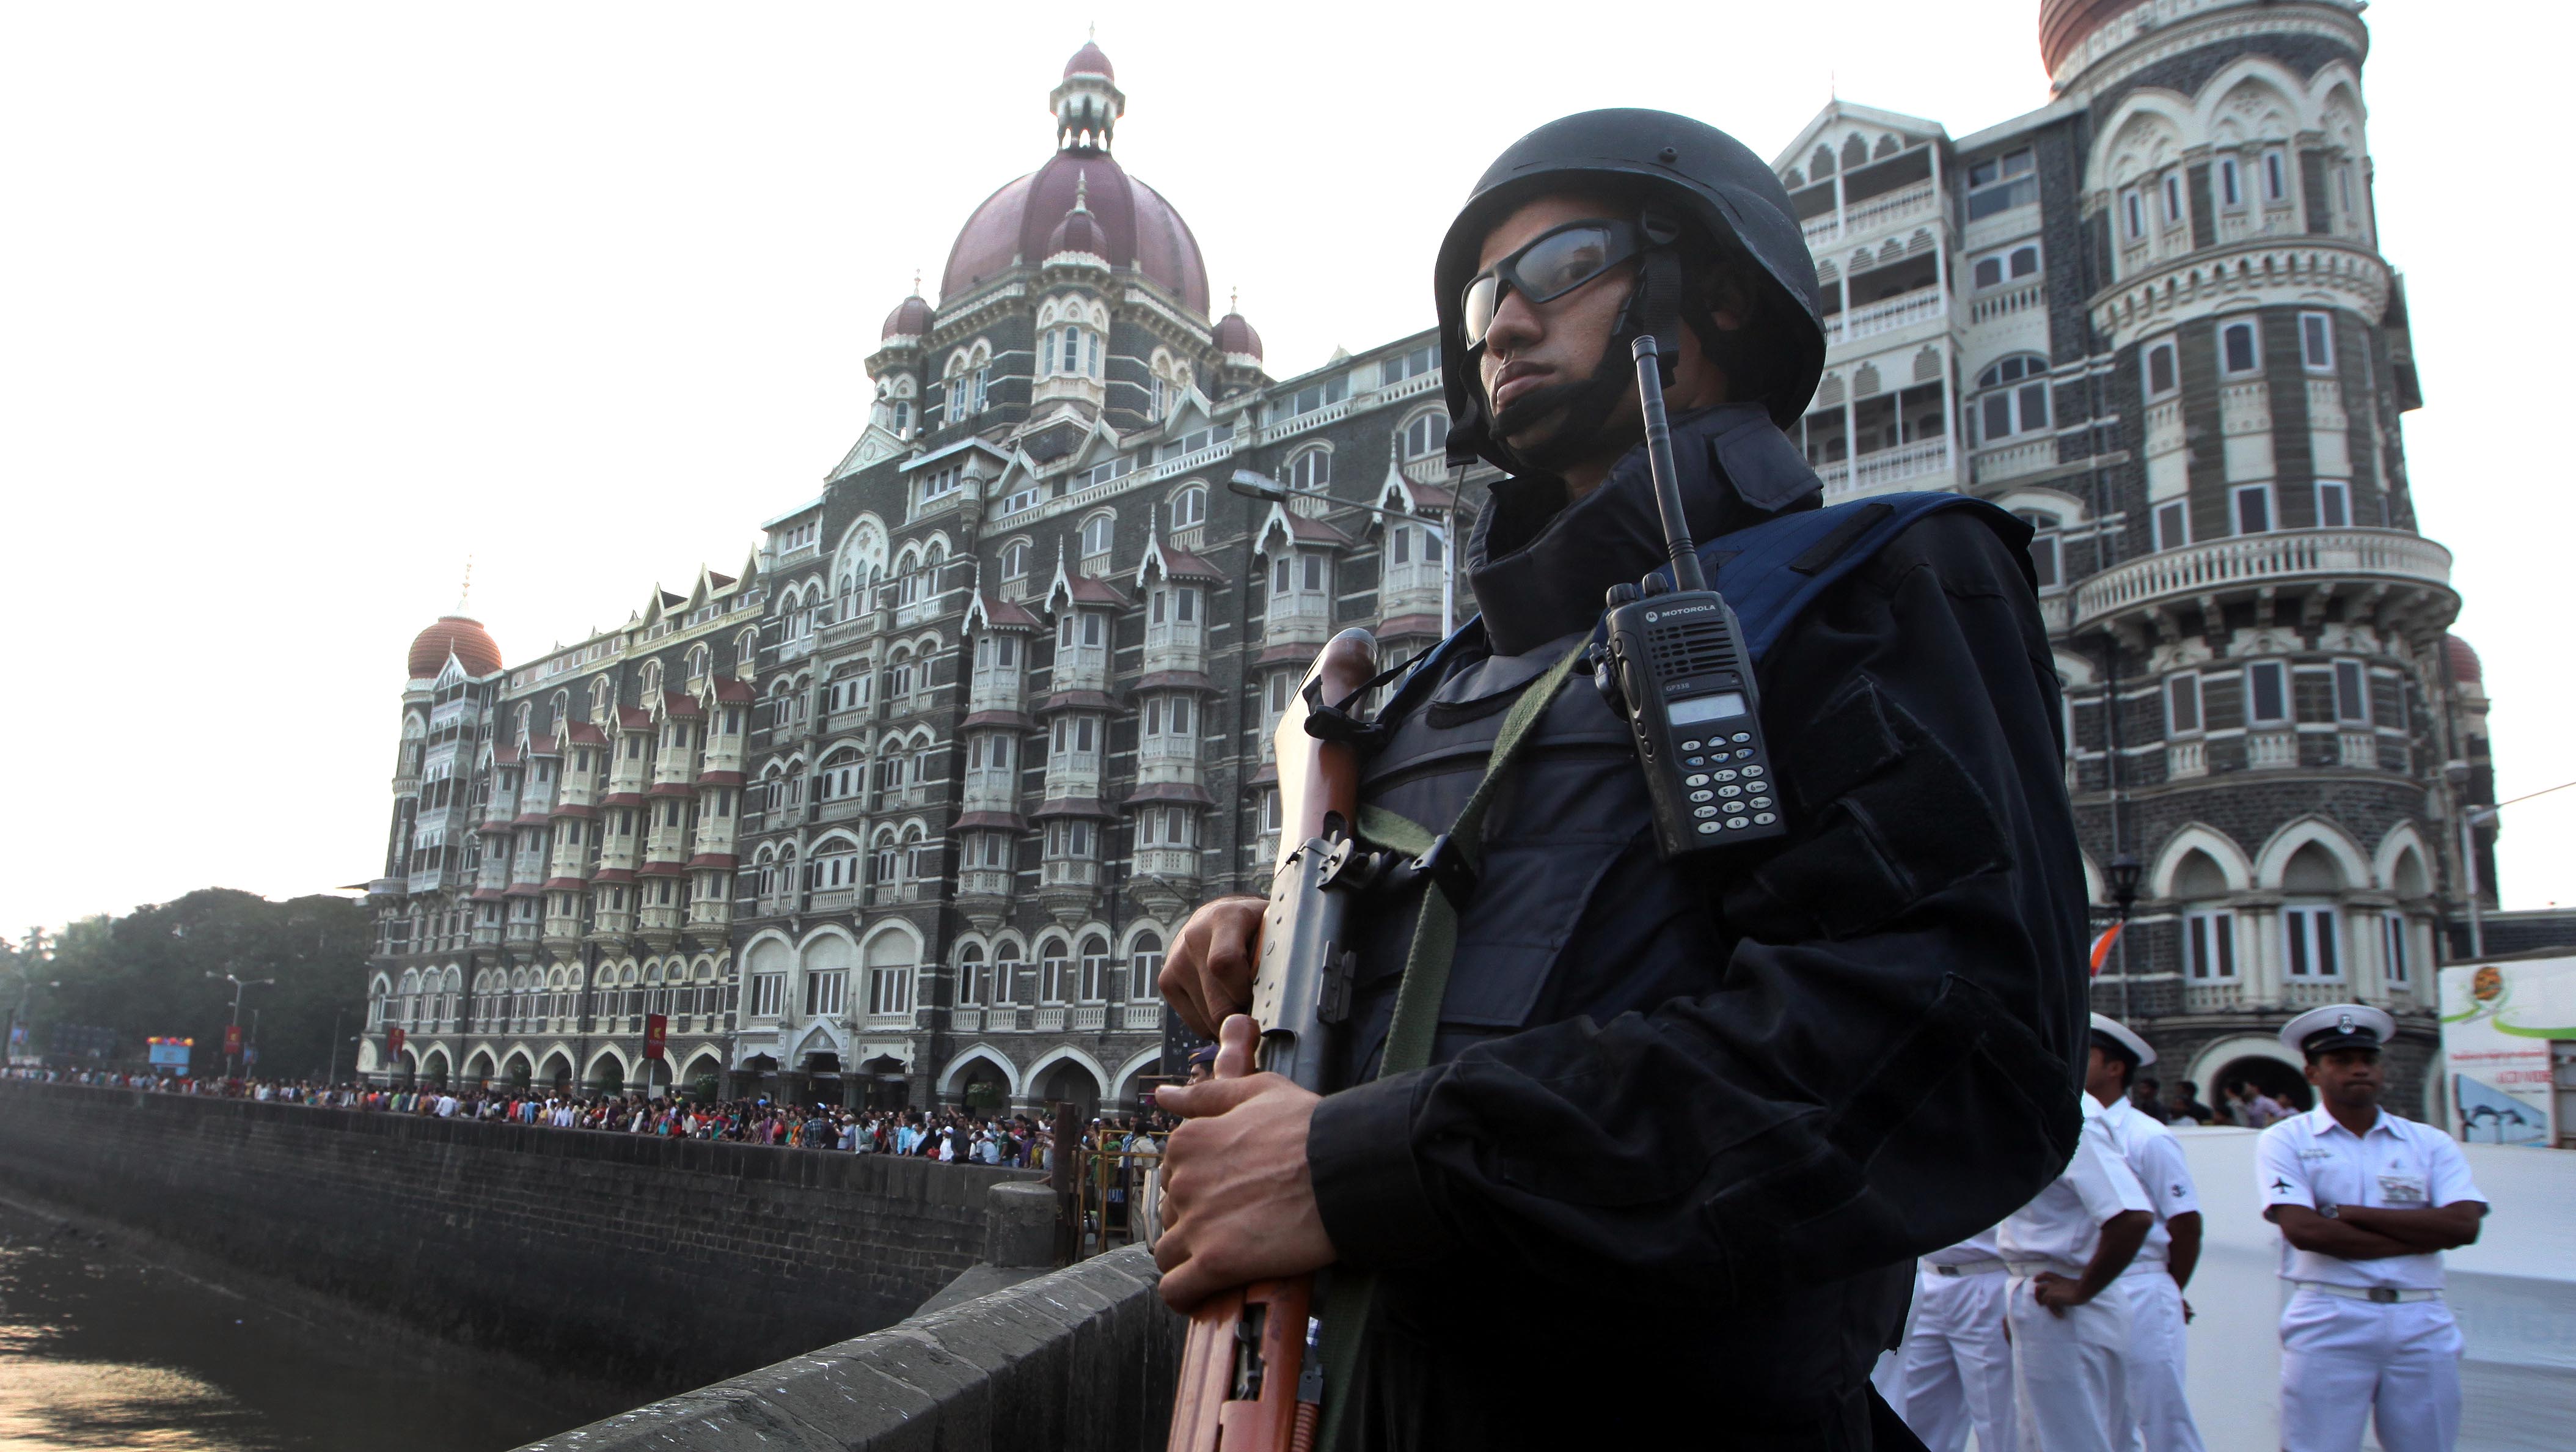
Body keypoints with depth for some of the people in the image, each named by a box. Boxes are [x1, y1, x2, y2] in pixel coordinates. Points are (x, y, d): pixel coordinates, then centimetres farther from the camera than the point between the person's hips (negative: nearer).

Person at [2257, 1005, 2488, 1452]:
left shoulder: (2430, 1143, 10)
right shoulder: (2286, 1140, 2)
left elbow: (2463, 1226, -5)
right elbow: (2303, 1230, -12)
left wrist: (2349, 1213, -8)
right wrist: (2420, 1236, -6)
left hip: (2423, 1324, 3)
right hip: (2331, 1321, -3)